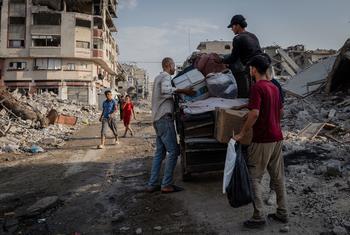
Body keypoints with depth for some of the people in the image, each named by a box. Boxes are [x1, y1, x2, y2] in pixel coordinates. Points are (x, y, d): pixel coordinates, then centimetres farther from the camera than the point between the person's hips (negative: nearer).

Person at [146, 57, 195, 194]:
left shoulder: (158, 77, 24)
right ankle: (166, 185, -7)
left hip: (158, 119, 10)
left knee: (160, 152, 9)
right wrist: (183, 91, -30)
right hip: (164, 118, -10)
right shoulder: (166, 76, -6)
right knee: (173, 151, -8)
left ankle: (152, 184, 11)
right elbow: (165, 90, -29)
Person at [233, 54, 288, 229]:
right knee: (278, 176, 16)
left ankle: (258, 217, 4)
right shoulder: (274, 87, 12)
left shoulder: (257, 87, -14)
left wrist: (242, 133, -16)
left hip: (263, 140, -8)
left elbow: (255, 113, -24)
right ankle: (282, 213, 26)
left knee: (255, 178, 1)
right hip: (277, 137, 9)